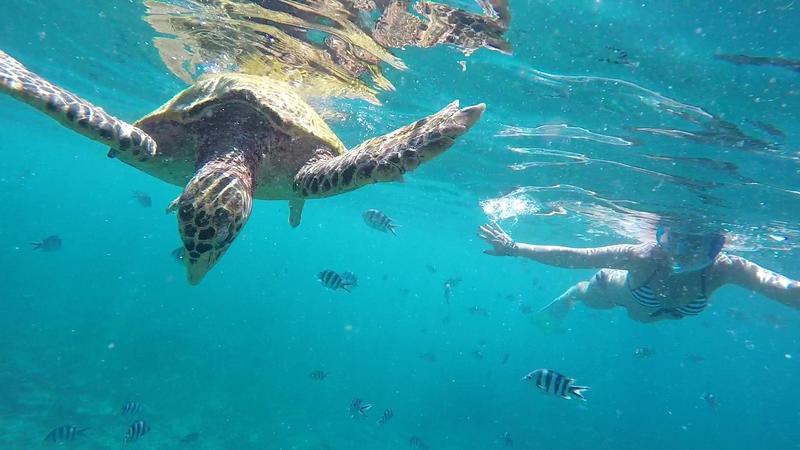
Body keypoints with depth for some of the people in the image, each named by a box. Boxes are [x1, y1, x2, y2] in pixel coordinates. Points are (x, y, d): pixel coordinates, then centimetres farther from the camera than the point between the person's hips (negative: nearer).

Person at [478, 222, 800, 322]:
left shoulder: (723, 268, -40)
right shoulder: (644, 256, -45)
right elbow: (572, 257, -44)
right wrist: (513, 248, -45)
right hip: (619, 287, -3)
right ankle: (571, 295, 64)